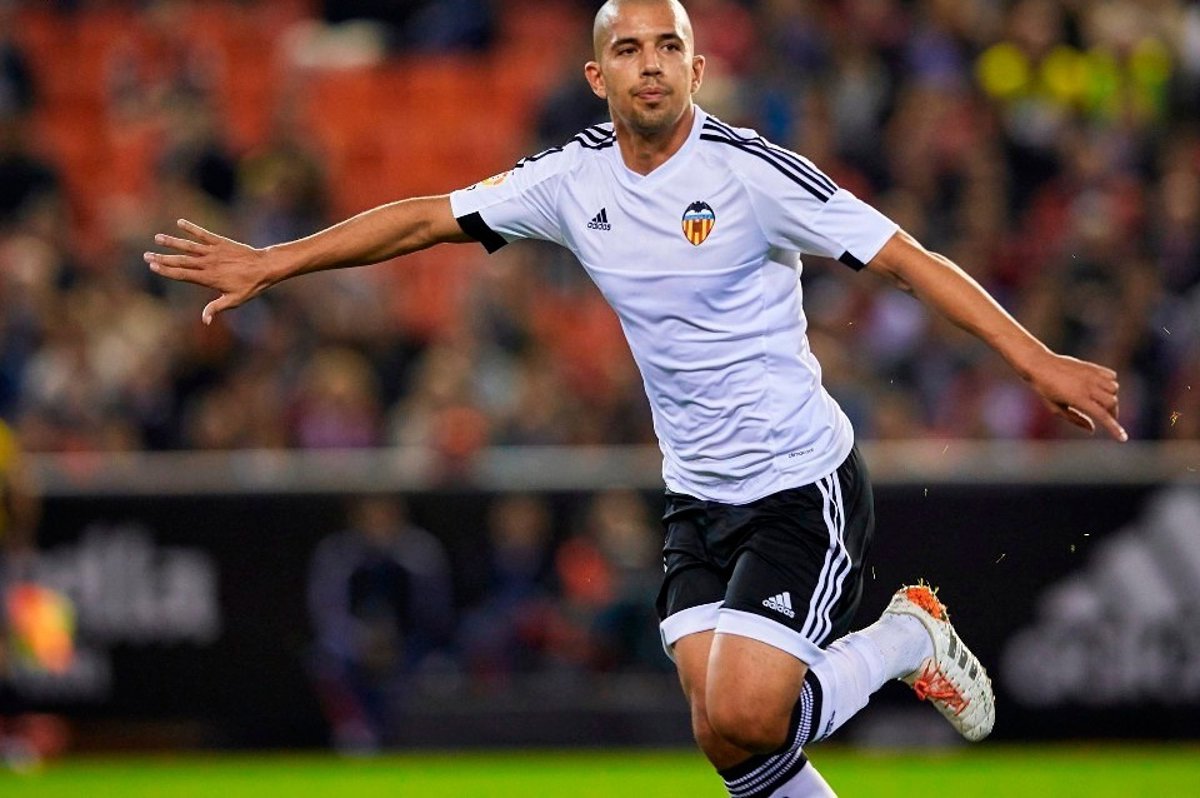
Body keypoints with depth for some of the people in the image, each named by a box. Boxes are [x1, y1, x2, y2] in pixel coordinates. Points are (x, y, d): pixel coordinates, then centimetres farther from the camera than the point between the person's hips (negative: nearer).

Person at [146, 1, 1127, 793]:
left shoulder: (748, 171, -16)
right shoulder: (574, 178, 1)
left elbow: (908, 259, -16)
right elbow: (428, 217, 10)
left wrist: (1036, 358, -25)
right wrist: (271, 263, 9)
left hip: (804, 486, -5)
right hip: (698, 498, 6)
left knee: (745, 716, -19)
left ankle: (910, 636, 8)